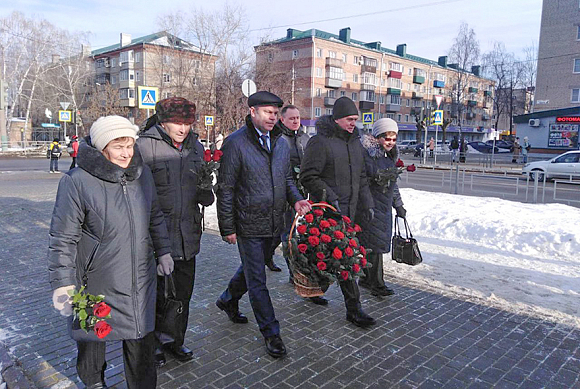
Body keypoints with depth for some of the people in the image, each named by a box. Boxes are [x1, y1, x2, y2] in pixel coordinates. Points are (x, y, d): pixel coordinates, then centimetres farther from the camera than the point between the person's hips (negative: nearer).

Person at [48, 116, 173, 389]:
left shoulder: (142, 173, 0)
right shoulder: (77, 181, -16)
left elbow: (155, 217, 13)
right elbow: (62, 238, -13)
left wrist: (162, 251, 14)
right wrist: (62, 283, -15)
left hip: (139, 281, 3)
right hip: (96, 283, -3)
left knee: (141, 339, 14)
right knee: (92, 338, 20)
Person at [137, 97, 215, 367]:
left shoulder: (196, 147, 9)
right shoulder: (145, 145, -11)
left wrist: (206, 194, -6)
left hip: (187, 235, 6)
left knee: (183, 293, 17)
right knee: (154, 294, 10)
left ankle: (175, 340, 37)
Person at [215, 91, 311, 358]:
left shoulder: (281, 143, 8)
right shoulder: (235, 143, -12)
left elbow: (287, 178, 19)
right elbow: (225, 189, -11)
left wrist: (295, 199, -2)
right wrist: (227, 228, -11)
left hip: (273, 223, 7)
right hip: (248, 225, -7)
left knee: (251, 268, 24)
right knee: (257, 280, 3)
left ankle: (228, 300, 49)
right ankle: (271, 332, 16)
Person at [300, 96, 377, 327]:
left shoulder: (355, 142, 15)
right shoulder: (320, 142, -11)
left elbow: (361, 177, 21)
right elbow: (308, 177, -14)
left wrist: (367, 202, 11)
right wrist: (329, 196, -21)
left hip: (348, 211, 8)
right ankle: (353, 308, 12)